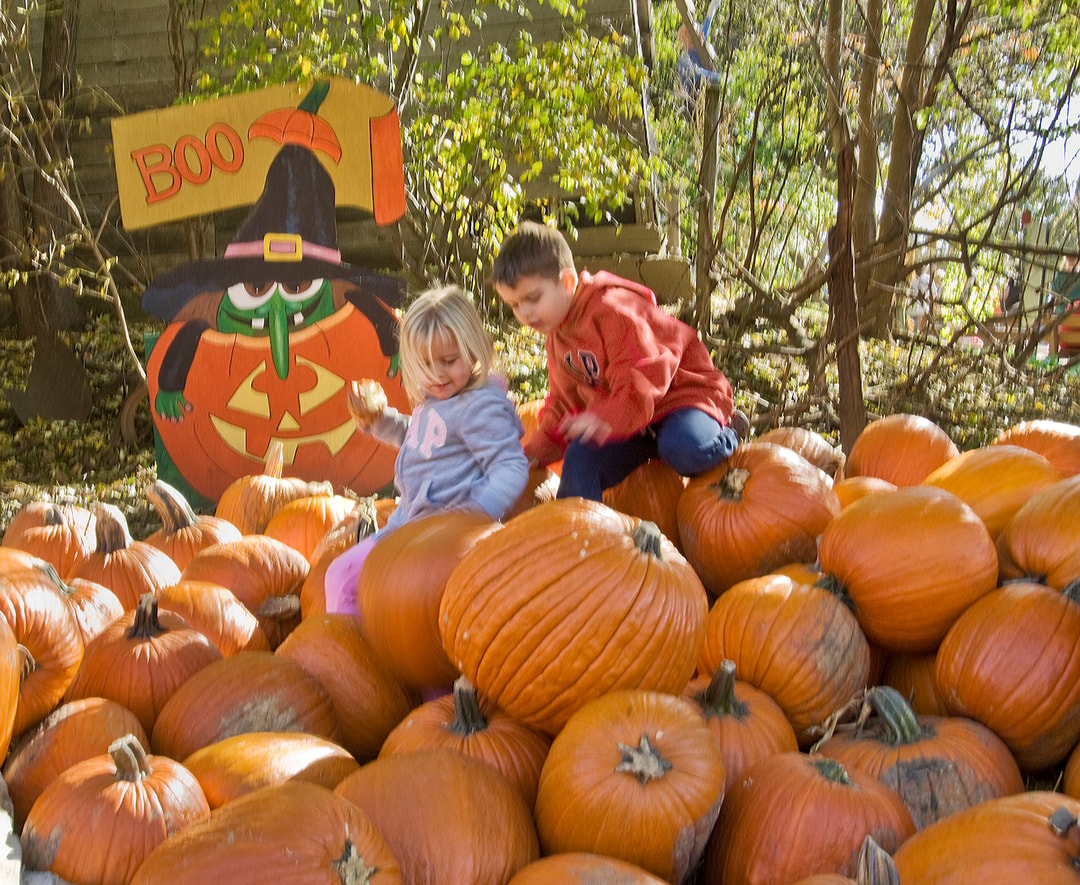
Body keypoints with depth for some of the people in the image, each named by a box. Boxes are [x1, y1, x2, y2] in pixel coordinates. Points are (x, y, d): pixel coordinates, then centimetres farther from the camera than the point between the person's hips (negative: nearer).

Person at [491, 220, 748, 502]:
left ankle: (728, 435, -4)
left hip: (684, 393, -7)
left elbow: (645, 377, -31)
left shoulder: (612, 309, -22)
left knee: (683, 449, -37)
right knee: (579, 458, -14)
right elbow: (564, 403, 16)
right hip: (629, 421, 8)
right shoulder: (557, 336, 7)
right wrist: (536, 452, 4)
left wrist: (607, 418, -47)